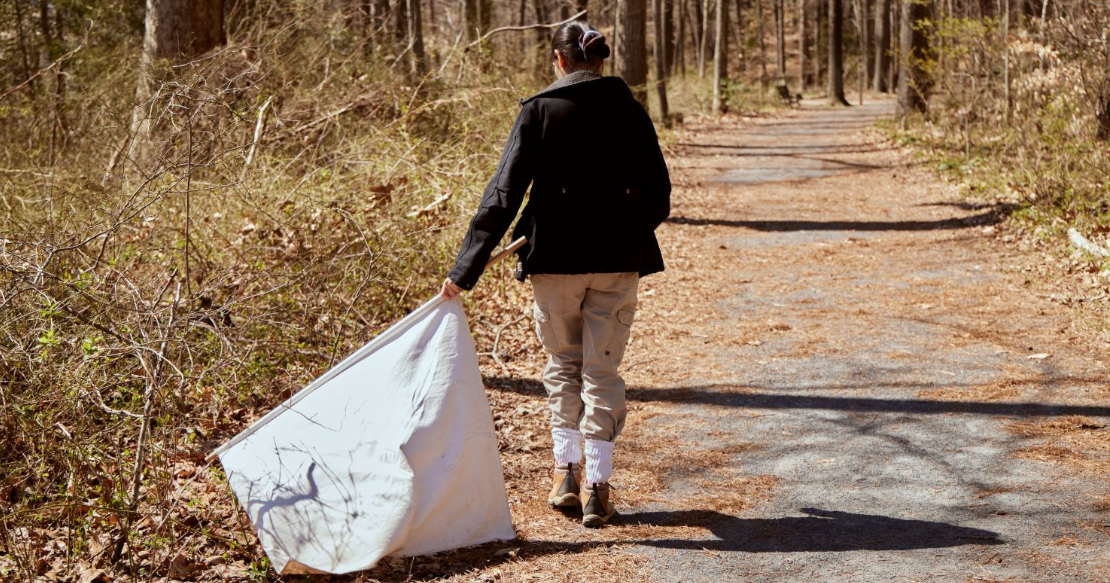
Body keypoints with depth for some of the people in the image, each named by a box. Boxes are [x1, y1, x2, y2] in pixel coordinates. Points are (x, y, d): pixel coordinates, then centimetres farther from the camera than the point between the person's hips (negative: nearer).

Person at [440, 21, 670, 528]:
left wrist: (465, 270, -10)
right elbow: (658, 192, 7)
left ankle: (566, 471, 20)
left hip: (556, 258, -1)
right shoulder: (629, 110, 2)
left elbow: (504, 193, -10)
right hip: (619, 260, 1)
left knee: (562, 364, 17)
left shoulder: (539, 111, -5)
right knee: (601, 370, 7)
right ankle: (596, 486, 5)